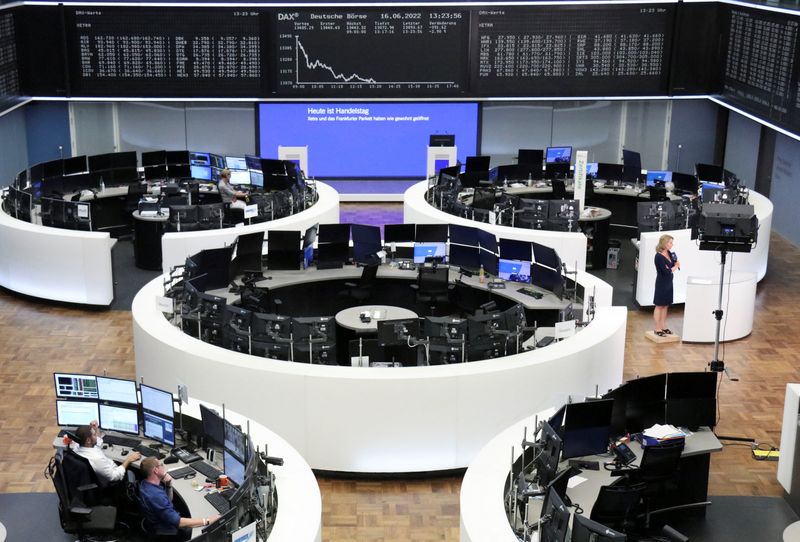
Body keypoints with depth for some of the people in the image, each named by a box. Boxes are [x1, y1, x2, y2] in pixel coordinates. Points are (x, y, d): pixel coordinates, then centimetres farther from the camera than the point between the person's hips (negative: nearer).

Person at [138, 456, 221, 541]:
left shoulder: (145, 483, -4)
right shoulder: (156, 496, -34)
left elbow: (168, 500, 11)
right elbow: (177, 522, -33)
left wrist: (168, 484, -8)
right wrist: (206, 521, -30)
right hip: (166, 532, -9)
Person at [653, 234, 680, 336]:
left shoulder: (669, 253, 3)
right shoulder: (659, 257, -21)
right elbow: (667, 271, -23)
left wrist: (676, 264, -14)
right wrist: (675, 267, -6)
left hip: (668, 282, 8)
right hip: (661, 283, -8)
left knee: (665, 305, 13)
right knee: (659, 306, 1)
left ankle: (663, 326, 23)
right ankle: (657, 329, 7)